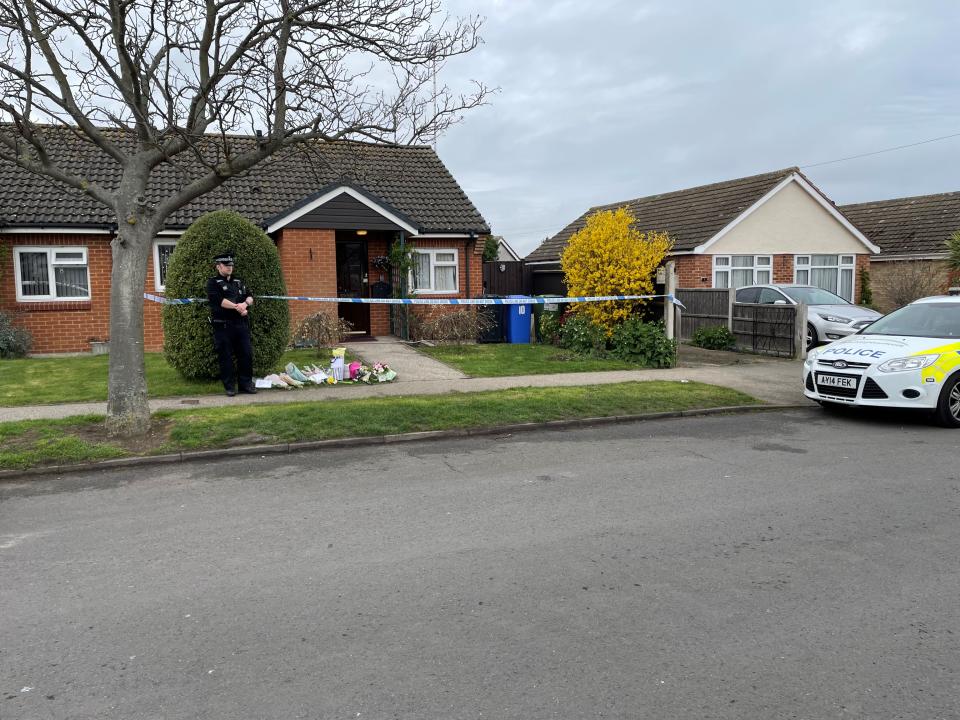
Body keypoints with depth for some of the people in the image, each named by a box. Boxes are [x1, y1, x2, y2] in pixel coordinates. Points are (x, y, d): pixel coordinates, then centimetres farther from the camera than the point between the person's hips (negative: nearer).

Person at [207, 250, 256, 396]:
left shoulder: (238, 281, 18)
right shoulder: (213, 283, 1)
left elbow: (250, 297, 9)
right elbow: (218, 300, -15)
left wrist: (245, 304, -13)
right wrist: (237, 306, -18)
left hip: (241, 324, 5)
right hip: (223, 326, -5)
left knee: (246, 354, 3)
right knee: (226, 357, 0)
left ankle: (246, 383, 13)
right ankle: (229, 387, 8)